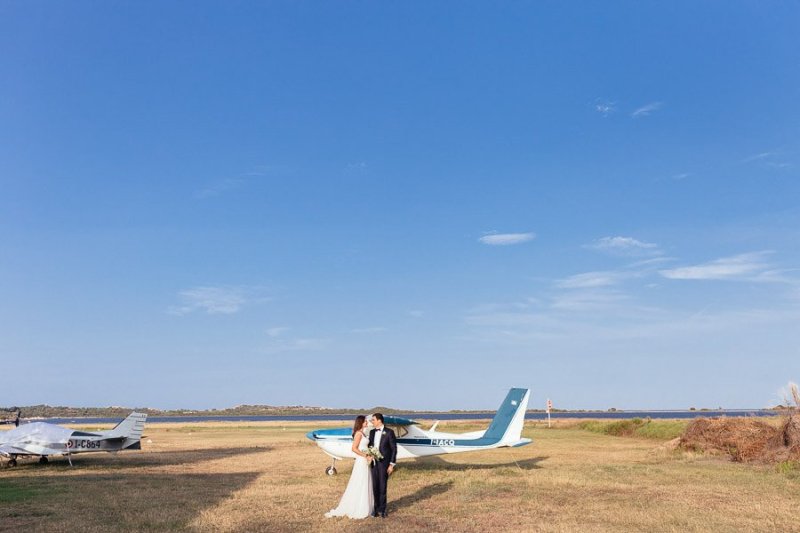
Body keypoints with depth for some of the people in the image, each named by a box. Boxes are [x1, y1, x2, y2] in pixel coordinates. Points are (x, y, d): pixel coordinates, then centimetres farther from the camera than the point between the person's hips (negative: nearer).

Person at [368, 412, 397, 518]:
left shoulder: (389, 432, -7)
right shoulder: (372, 432, 9)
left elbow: (394, 449, -7)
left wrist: (392, 464, -11)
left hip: (384, 463, -5)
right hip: (374, 463, 5)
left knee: (382, 487, -1)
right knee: (375, 487, 7)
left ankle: (382, 509, 12)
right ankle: (376, 508, 19)